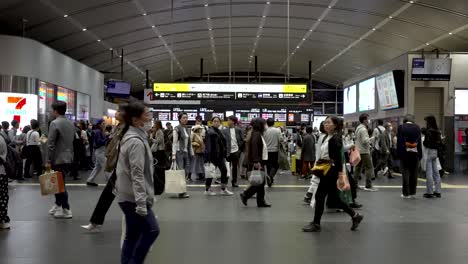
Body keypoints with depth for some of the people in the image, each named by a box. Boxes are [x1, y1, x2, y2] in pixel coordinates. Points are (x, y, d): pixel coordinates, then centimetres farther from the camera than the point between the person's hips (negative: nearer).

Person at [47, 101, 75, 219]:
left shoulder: (54, 123, -13)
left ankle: (66, 210, 2)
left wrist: (49, 160, -12)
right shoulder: (71, 124, 10)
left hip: (58, 159, -7)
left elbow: (51, 144, -16)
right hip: (68, 159, 7)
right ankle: (58, 205, 27)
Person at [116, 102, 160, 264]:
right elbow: (137, 175, -23)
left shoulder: (134, 137, 15)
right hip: (133, 198, -10)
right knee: (151, 230, -4)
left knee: (132, 236, 13)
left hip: (128, 196, 10)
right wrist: (141, 202, -24)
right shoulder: (136, 141, -18)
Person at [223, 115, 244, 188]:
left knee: (235, 167, 8)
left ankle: (234, 181, 17)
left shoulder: (238, 130, 3)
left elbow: (242, 140, 7)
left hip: (236, 151, 1)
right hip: (228, 151, -1)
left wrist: (240, 148, -2)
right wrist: (224, 150, -11)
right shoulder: (225, 131, -1)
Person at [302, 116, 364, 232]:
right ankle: (355, 216, 23)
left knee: (319, 196, -3)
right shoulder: (327, 137, 12)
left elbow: (338, 158, -21)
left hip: (331, 170, -10)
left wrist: (340, 174, -25)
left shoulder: (335, 139, -15)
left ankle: (316, 224, 9)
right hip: (326, 170, 10)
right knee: (334, 197, 13)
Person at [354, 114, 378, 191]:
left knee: (358, 167, 13)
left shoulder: (358, 128, 15)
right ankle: (368, 186, -9)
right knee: (369, 168, -7)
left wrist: (368, 145, 18)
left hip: (358, 151, 10)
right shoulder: (363, 129, -16)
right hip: (364, 151, -10)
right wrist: (372, 138, -9)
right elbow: (365, 140, -22)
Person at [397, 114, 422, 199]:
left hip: (405, 152, -2)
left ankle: (406, 193, -1)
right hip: (415, 152, 2)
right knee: (414, 173, 7)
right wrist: (420, 154, 8)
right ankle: (412, 193, 11)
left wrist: (399, 152, -2)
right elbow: (419, 141, 5)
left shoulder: (401, 127, -2)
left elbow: (399, 141, -6)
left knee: (405, 172, 0)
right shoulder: (417, 127, 5)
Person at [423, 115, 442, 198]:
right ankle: (437, 191, 16)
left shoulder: (429, 131, -15)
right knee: (436, 172, 12)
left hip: (429, 151, -7)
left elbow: (426, 143, -18)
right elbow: (440, 143, 10)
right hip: (435, 152, 7)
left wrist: (423, 142, 1)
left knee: (429, 173, -2)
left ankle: (429, 192, 1)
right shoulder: (438, 131, 8)